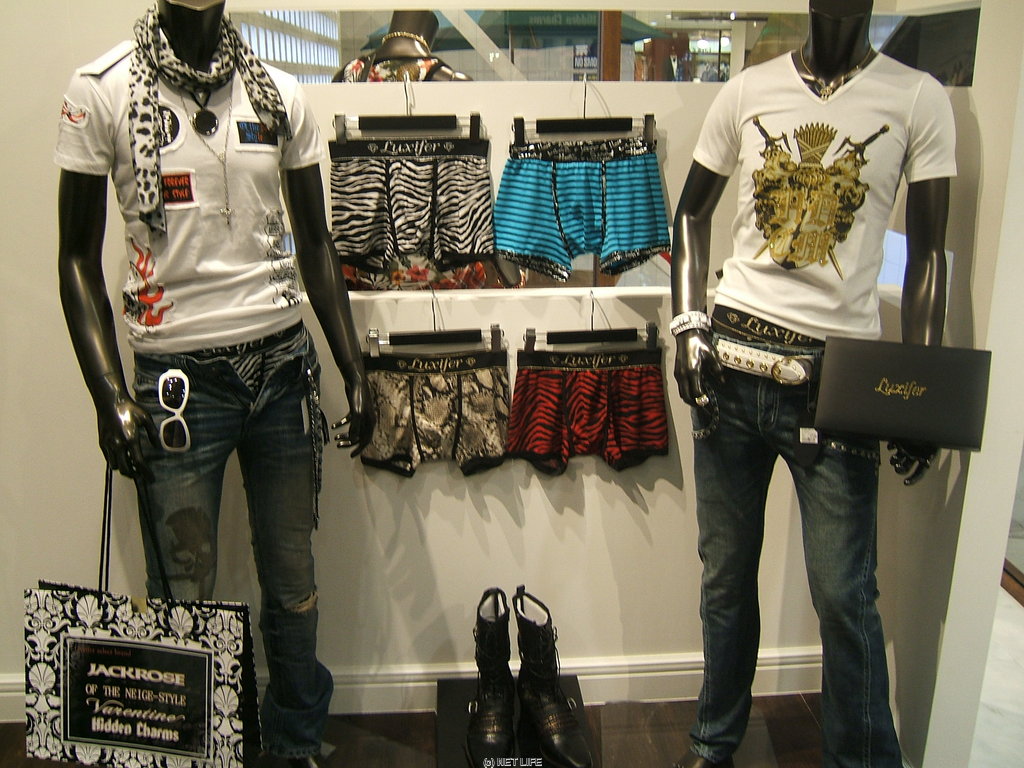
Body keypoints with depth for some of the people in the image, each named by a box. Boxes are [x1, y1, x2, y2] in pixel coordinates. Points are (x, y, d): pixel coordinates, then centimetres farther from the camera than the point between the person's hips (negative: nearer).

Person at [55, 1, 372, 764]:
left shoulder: (279, 93, 8)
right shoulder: (102, 90, 0)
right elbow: (79, 255, 1)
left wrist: (355, 372, 8)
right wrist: (109, 394, -9)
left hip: (283, 364, 3)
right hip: (180, 376, -2)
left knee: (294, 585, 10)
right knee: (182, 598, 3)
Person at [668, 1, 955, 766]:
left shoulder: (919, 100, 2)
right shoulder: (748, 91, 8)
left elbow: (928, 251, 1)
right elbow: (693, 211, 15)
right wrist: (689, 322, 2)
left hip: (841, 373, -2)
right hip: (731, 360, 2)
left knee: (844, 593, 1)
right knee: (725, 573, 12)